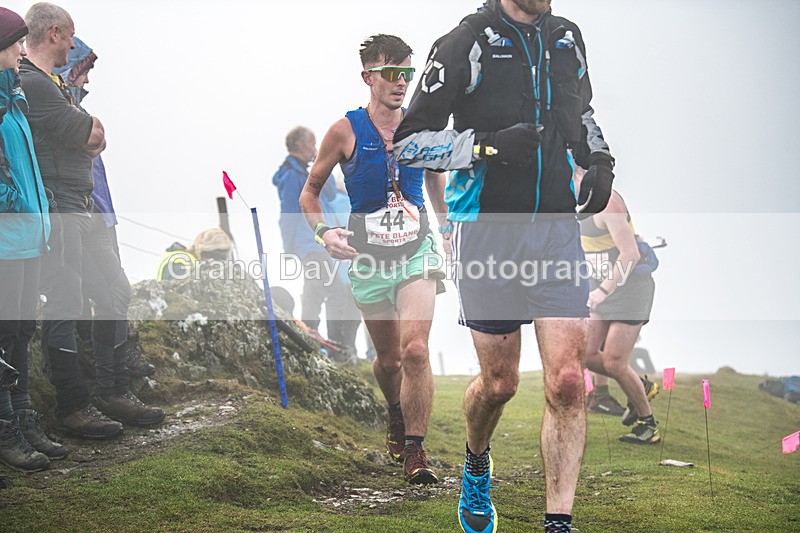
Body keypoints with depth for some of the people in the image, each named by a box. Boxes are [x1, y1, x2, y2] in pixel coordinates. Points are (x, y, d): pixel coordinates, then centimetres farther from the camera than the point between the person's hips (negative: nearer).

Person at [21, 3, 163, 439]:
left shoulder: (51, 82, 19)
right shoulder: (32, 84, -16)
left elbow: (91, 141, 21)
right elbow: (95, 136, -12)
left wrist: (86, 131, 1)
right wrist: (91, 124, 8)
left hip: (82, 206, 11)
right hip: (57, 209, -11)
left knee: (115, 292, 13)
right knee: (65, 307, -5)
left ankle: (113, 391, 20)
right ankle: (73, 407, 3)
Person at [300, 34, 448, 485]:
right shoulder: (346, 131, -6)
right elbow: (310, 192, 5)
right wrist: (324, 232, -11)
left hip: (418, 253, 0)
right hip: (369, 259, 0)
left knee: (415, 349, -20)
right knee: (389, 359, 13)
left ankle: (415, 451, -13)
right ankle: (397, 416, 45)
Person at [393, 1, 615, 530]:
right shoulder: (466, 44, -7)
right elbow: (410, 140, -7)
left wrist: (600, 158, 10)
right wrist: (487, 145, -21)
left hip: (558, 228, 4)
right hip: (489, 230, -4)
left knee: (568, 381, -8)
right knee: (500, 382, 5)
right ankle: (476, 465, 39)